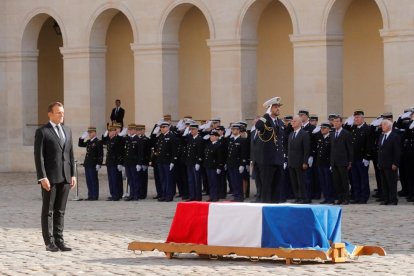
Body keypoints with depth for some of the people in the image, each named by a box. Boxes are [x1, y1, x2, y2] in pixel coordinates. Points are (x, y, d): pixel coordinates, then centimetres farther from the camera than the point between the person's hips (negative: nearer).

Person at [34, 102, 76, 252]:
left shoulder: (67, 131, 14)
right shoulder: (42, 132, -4)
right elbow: (39, 156, -9)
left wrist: (73, 174, 9)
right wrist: (42, 177, -16)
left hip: (65, 177, 5)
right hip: (50, 177, -5)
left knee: (60, 211, 7)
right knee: (48, 211, 1)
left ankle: (59, 241, 10)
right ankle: (49, 242, 3)